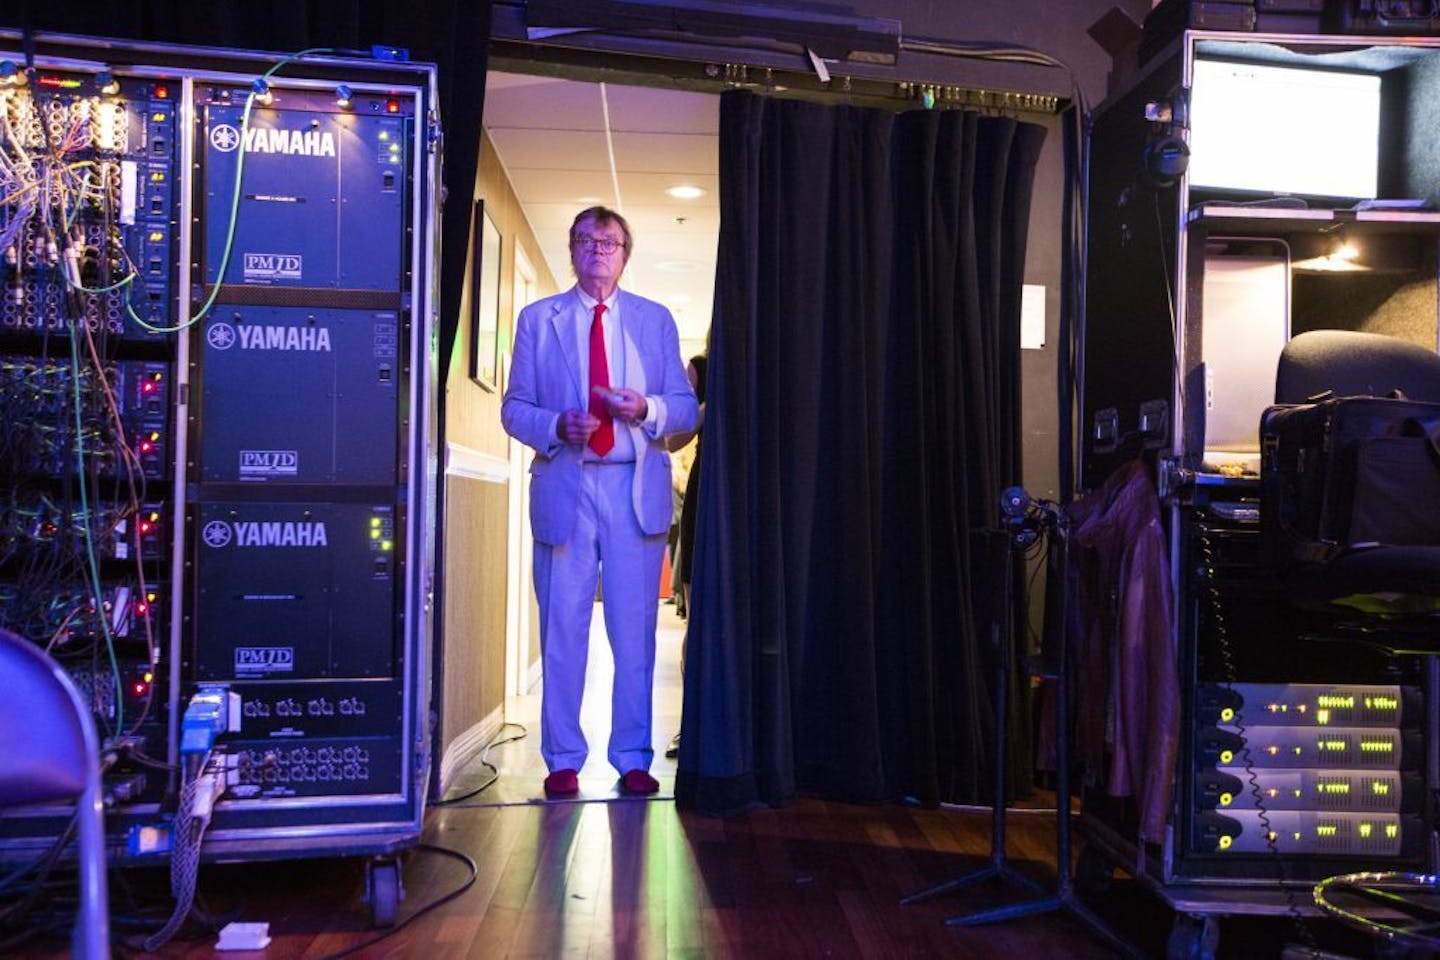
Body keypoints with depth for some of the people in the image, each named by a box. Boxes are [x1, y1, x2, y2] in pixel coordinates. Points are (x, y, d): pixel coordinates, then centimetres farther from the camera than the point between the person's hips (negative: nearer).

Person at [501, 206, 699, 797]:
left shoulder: (656, 319, 12)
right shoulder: (537, 318, 12)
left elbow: (687, 409, 9)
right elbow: (514, 408, 8)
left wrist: (646, 408, -12)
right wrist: (556, 426, -13)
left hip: (636, 489, 0)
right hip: (563, 487, 0)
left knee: (635, 631, 2)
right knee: (562, 628, 3)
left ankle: (633, 758, 13)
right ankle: (563, 759, 14)